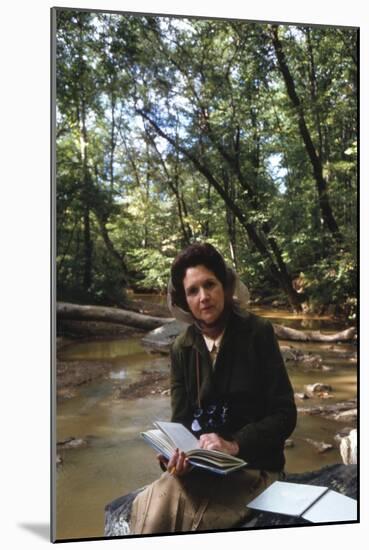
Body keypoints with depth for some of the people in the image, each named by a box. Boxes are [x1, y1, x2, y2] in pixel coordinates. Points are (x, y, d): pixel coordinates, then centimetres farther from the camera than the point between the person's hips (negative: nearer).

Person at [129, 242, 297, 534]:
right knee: (148, 507, -25)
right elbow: (181, 420, 3)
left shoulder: (258, 333, -8)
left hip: (252, 466, -3)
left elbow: (285, 415, -9)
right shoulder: (182, 348, 3)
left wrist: (235, 445, -23)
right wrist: (177, 457, -19)